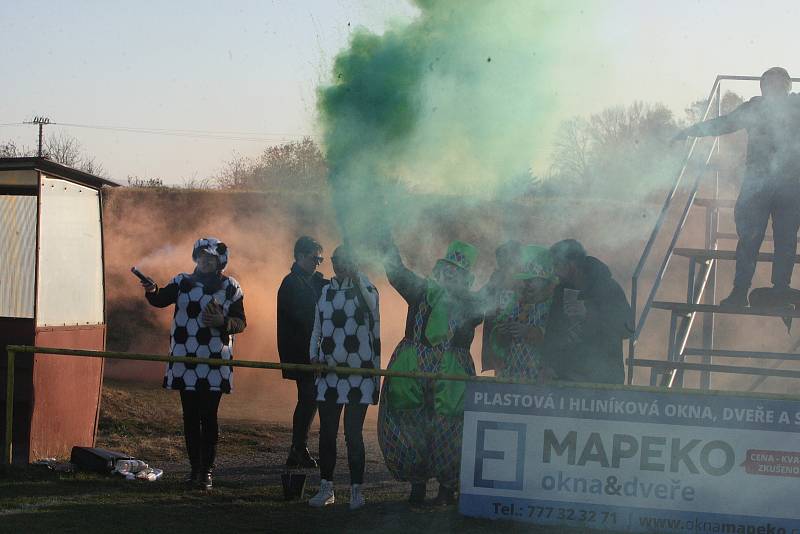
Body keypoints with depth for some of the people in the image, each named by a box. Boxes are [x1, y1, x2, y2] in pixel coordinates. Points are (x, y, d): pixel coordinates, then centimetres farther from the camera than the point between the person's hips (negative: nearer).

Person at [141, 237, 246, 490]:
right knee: (190, 415, 5)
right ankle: (195, 466, 14)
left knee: (209, 415, -4)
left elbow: (240, 323, 7)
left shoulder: (230, 287, 5)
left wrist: (223, 322, -14)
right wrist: (152, 292, -32)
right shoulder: (183, 282, 6)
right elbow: (162, 299, -10)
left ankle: (207, 469, 1)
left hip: (215, 362, -1)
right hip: (186, 360, 2)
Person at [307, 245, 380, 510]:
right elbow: (317, 329, 17)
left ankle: (356, 490, 3)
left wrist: (356, 278, -32)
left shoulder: (364, 288, -2)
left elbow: (371, 305, -26)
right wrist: (314, 355, 3)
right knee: (327, 432, 7)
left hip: (358, 372, -5)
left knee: (353, 433, -5)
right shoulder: (326, 291, 12)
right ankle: (326, 488, 15)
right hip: (329, 371, 5)